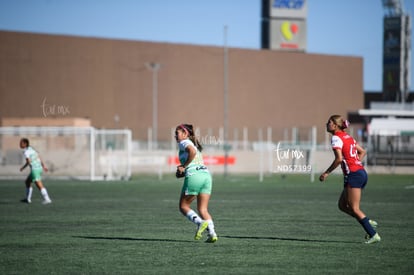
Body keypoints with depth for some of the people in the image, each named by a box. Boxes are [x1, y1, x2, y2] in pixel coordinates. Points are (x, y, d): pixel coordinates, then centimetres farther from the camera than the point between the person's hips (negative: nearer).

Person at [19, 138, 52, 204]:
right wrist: (43, 166, 22)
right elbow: (39, 158, 19)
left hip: (34, 169, -9)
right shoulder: (31, 149, 16)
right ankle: (28, 199, 26)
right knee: (27, 182, 22)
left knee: (40, 185, -13)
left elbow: (28, 161, -21)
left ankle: (47, 199, -21)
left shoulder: (26, 151, -11)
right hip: (39, 168, 9)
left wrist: (23, 167, -6)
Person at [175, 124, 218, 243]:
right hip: (206, 175, 8)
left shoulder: (184, 142, 4)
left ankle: (200, 222, -18)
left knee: (183, 206, 5)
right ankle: (212, 233, -13)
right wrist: (181, 172, 14)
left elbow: (192, 152, -18)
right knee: (203, 209, 5)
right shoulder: (194, 144, 30)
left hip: (194, 176, -8)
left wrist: (183, 166, -8)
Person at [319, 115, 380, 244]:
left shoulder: (336, 138, -9)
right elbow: (362, 151, 24)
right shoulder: (348, 137, 18)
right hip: (362, 172, 9)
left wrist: (326, 173, -14)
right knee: (342, 205, 14)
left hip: (353, 175, -9)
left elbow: (339, 158, -21)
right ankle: (368, 222, 10)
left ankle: (373, 235, -3)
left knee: (354, 209, -3)